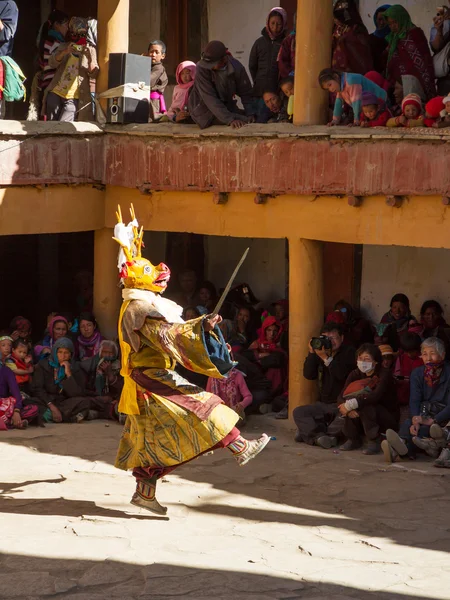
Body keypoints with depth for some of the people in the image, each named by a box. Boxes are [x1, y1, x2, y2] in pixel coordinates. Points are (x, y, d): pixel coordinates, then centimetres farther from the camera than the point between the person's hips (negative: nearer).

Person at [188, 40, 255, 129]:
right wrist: (230, 120, -39)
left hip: (226, 107, 5)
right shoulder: (202, 68, -25)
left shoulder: (236, 67, -14)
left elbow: (246, 94, -4)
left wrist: (250, 114, -22)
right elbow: (210, 99, -30)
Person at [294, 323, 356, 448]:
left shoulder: (349, 353, -4)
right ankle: (321, 435, -33)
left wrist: (325, 358, -24)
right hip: (324, 404, 5)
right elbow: (309, 375, -2)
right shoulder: (320, 353, 9)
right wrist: (311, 353, -11)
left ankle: (309, 431, -27)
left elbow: (342, 374, -20)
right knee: (298, 412, -15)